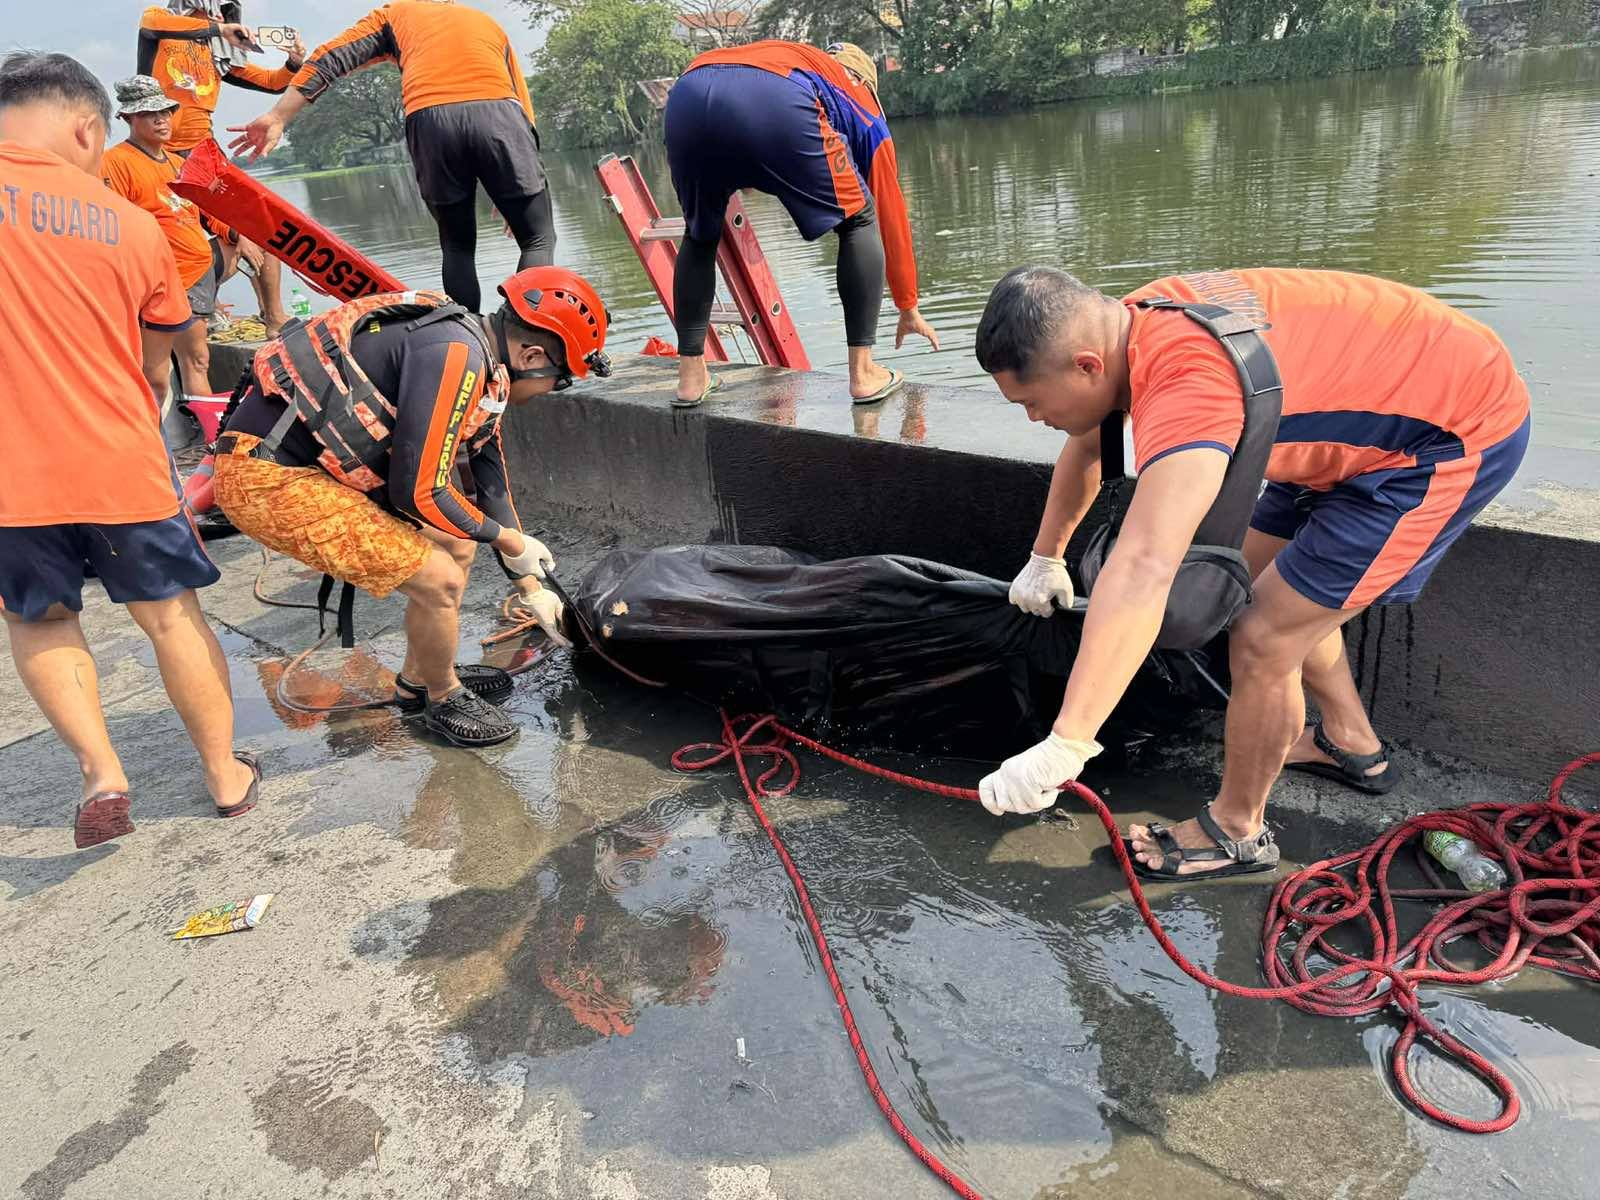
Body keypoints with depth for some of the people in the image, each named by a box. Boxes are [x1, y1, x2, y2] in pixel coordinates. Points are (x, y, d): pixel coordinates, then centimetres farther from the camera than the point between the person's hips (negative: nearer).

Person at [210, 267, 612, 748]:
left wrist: (532, 589, 25)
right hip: (266, 477, -10)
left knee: (456, 545, 15)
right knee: (440, 579, -10)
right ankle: (444, 700, 17)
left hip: (318, 463, 10)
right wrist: (508, 539, -6)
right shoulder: (456, 356, -22)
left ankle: (417, 681, 32)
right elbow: (418, 493, -22)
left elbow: (492, 488, 19)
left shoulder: (479, 369, 10)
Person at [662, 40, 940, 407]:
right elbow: (892, 214, 37)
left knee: (700, 233, 28)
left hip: (686, 98, 4)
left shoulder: (781, 55, 45)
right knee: (859, 220, 19)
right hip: (777, 104, -4)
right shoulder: (862, 105, 34)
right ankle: (863, 373, 16)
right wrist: (909, 308, 45)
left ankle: (691, 376, 26)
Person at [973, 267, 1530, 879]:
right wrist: (1045, 558, 24)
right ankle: (1351, 743, 40)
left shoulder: (1186, 384, -36)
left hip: (1458, 432, -9)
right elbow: (1086, 448, 14)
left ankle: (1237, 831, 13)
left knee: (1263, 638, -10)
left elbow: (1142, 572, -49)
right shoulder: (1122, 325, -7)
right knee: (1260, 576, 21)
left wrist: (1063, 748, -51)